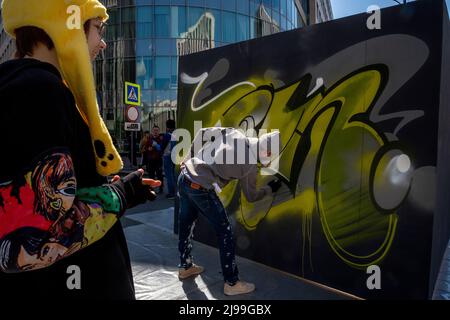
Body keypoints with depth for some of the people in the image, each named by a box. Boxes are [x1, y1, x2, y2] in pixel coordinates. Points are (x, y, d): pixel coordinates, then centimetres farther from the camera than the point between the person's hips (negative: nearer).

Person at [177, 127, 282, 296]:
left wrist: (189, 157, 19)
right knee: (224, 232, 6)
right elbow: (251, 196, 8)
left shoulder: (234, 133, 5)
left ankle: (185, 266, 43)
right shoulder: (251, 165, -7)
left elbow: (202, 133, 9)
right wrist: (270, 189, 24)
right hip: (201, 189, -8)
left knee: (185, 224, 23)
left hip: (185, 176, 8)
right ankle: (232, 283, 16)